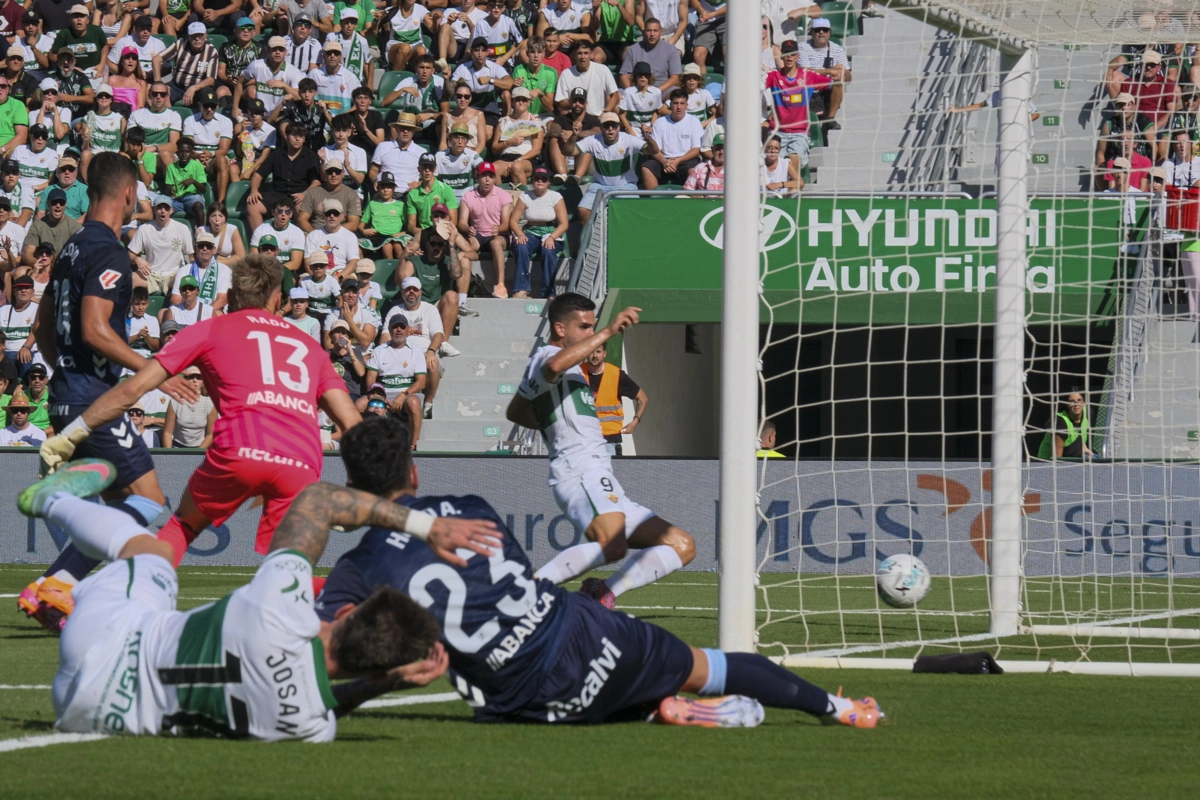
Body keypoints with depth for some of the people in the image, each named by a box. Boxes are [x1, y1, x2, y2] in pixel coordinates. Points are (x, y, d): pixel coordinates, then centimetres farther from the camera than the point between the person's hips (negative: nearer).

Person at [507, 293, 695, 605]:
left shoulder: (539, 365, 30)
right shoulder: (546, 355, -2)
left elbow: (516, 412, 45)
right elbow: (555, 367, -29)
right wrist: (608, 332, -28)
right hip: (581, 473, -10)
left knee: (682, 546, 5)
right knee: (613, 546, -39)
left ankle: (602, 593, -8)